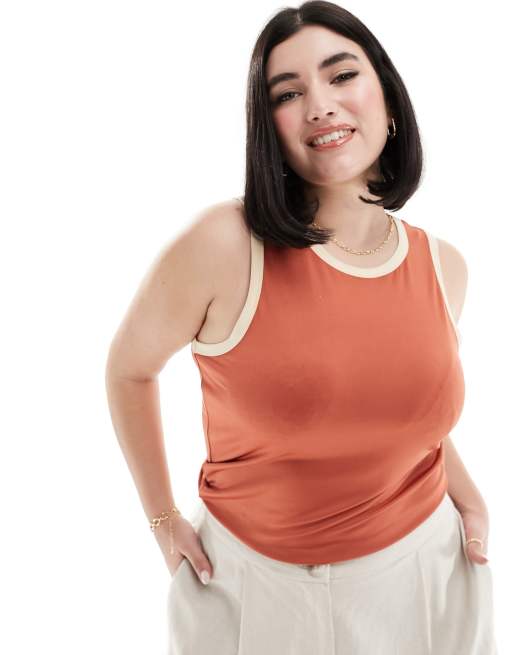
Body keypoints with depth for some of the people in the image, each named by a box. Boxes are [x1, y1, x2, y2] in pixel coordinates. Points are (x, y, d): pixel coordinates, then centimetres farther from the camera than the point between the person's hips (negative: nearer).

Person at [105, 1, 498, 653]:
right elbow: (129, 368, -6)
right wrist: (163, 518, -1)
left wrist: (468, 499, 4)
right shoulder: (223, 245, -21)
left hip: (422, 570, 4)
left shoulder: (444, 264, -6)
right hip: (251, 581, -3)